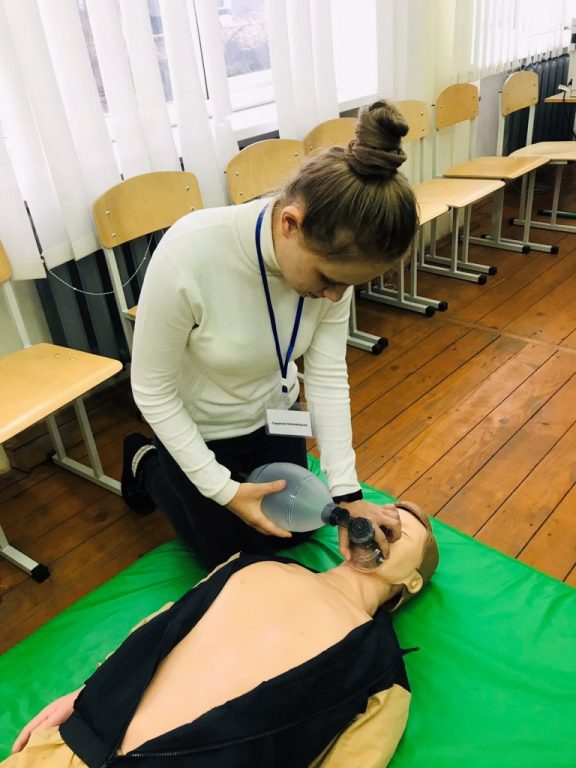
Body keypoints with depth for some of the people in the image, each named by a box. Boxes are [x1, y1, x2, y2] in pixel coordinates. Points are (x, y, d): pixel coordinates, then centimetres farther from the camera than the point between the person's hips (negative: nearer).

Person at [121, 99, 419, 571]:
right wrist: (223, 489, -22)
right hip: (200, 429, -4)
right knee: (232, 556, 15)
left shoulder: (332, 255, -25)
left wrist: (347, 493, -21)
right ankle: (147, 464, 35)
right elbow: (153, 390, -25)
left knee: (292, 535, 23)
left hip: (274, 413, 4)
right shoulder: (187, 258, -39)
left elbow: (328, 374, -17)